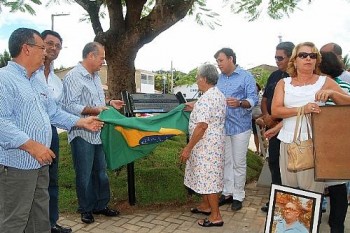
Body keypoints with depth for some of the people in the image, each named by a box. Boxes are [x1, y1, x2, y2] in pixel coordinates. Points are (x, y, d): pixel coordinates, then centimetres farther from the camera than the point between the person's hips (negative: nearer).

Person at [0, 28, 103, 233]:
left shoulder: (38, 82, 15)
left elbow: (54, 113, 20)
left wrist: (81, 122, 15)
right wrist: (31, 145, -28)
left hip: (40, 163, 9)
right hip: (17, 165, -9)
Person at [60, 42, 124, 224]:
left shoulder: (95, 76, 14)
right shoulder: (74, 77, -15)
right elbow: (70, 106, -22)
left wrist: (109, 103, 10)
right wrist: (93, 110, -28)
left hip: (98, 133, 8)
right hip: (82, 134, -8)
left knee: (101, 172, 16)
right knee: (84, 175, 6)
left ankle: (101, 205, 31)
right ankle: (86, 209, 24)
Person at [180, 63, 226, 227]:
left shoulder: (206, 98, -22)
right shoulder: (218, 94, 11)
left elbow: (201, 126, -26)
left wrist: (188, 148, -21)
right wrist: (195, 109, 28)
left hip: (207, 145, -10)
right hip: (213, 143, 10)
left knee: (208, 178, -1)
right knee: (206, 176, 20)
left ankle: (216, 216, 10)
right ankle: (206, 206, 35)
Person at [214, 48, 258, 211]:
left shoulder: (246, 77, -6)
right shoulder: (219, 78, 12)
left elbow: (253, 100, -14)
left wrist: (239, 103, -33)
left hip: (240, 127, -5)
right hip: (222, 126, 6)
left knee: (239, 163, 4)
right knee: (226, 161, 13)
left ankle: (238, 196, 16)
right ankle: (227, 192, 25)